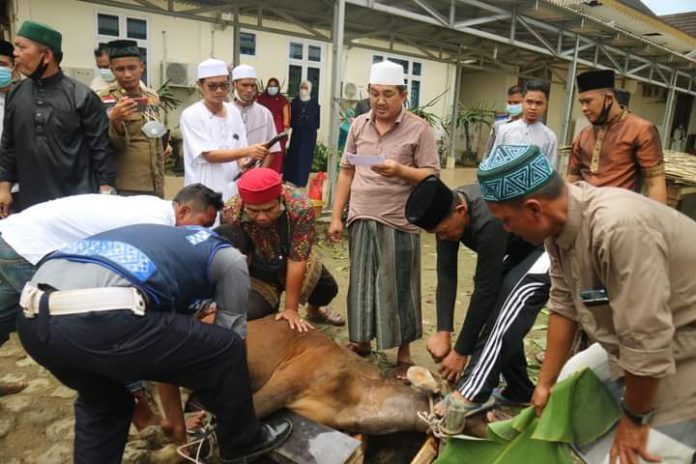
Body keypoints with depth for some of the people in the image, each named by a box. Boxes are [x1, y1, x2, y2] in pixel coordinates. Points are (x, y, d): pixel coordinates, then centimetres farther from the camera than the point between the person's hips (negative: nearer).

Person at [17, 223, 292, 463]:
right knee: (227, 349, 14)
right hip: (97, 319, -8)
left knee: (100, 401, 36)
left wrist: (175, 416, 53)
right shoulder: (229, 257, 18)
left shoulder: (167, 241, 38)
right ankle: (242, 442, 35)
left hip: (34, 319, 8)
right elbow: (230, 334, 24)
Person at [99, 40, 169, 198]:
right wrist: (115, 121, -33)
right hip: (126, 188, -6)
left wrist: (164, 144, 5)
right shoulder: (107, 98, -7)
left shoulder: (152, 96, 10)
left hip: (156, 186, 6)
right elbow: (113, 144, -15)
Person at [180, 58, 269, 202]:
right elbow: (209, 155, -16)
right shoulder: (191, 115, -9)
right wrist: (247, 151, -28)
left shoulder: (233, 111, 7)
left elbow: (240, 151, 9)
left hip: (233, 189, 5)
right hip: (205, 192, -4)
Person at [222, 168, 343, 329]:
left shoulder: (301, 208, -38)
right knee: (250, 314, -22)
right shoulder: (230, 213, -35)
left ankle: (314, 311, 56)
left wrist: (291, 308, -27)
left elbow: (297, 260, -31)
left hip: (293, 263, 2)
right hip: (256, 270, -1)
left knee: (329, 288, 19)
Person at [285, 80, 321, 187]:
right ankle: (291, 178, 15)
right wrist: (292, 125, -10)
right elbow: (291, 115, 3)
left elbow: (317, 117, 1)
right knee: (294, 155, 5)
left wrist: (315, 129, -5)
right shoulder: (295, 101, 6)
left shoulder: (314, 102, 4)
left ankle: (301, 180, 10)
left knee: (306, 156, 2)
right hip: (297, 131, 1)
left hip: (310, 132, -1)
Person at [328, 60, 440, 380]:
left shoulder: (419, 129, -4)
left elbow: (432, 177, -5)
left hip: (398, 223, -4)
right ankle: (361, 341, 31)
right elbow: (346, 172, 11)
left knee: (398, 287, 4)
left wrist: (400, 170, -22)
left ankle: (404, 353, 19)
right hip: (361, 220, 4)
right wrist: (336, 216, 8)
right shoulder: (358, 125, 9)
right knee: (361, 283, 13)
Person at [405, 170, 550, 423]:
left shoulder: (489, 222, -39)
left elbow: (486, 289, -32)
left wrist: (461, 351, -23)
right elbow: (446, 274, -16)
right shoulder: (446, 211, -16)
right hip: (514, 251, 8)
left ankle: (473, 395, -21)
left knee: (504, 317, -23)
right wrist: (443, 332, -24)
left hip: (545, 251, -8)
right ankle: (520, 390, 20)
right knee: (495, 316, 5)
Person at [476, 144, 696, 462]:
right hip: (638, 341, 7)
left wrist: (633, 419, -14)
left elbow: (647, 343, -31)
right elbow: (564, 306, -2)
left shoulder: (619, 228, -37)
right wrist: (545, 382, 4)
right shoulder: (559, 220, -10)